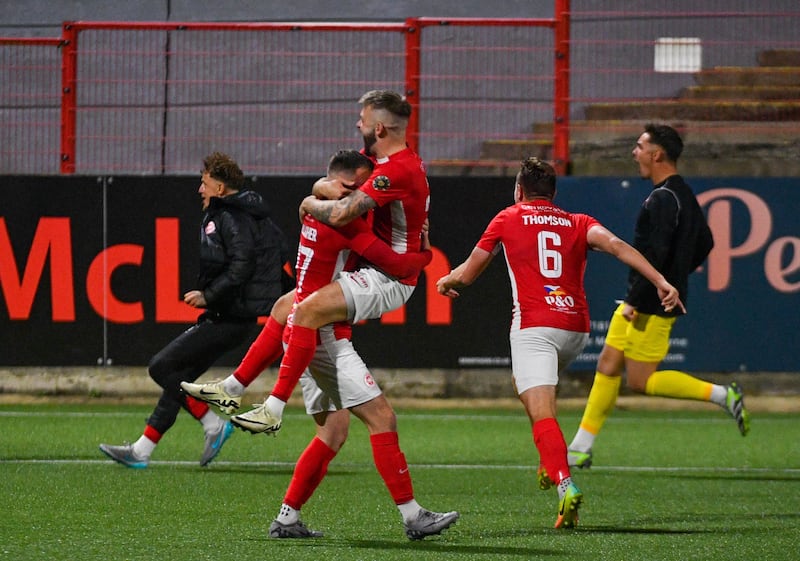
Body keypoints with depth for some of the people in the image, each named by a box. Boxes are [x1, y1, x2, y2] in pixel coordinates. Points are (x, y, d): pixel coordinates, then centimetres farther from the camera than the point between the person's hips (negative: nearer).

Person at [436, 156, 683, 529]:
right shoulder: (578, 224, 17)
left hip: (533, 326, -5)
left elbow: (467, 274, 18)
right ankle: (551, 464, 24)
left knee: (541, 412, -15)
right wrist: (660, 282, -13)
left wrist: (446, 281, 41)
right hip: (576, 329, 5)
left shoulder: (508, 219, 12)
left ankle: (565, 484, -38)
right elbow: (615, 245, -4)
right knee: (525, 385, 31)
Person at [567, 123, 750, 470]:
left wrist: (634, 300, -22)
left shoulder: (662, 200, -20)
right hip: (643, 302, 10)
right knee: (608, 365, 10)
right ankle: (581, 448, 12)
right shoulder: (685, 195, 12)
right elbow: (704, 243, 21)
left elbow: (654, 255, -26)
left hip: (653, 306, -10)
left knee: (641, 381, -4)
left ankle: (722, 396, -4)